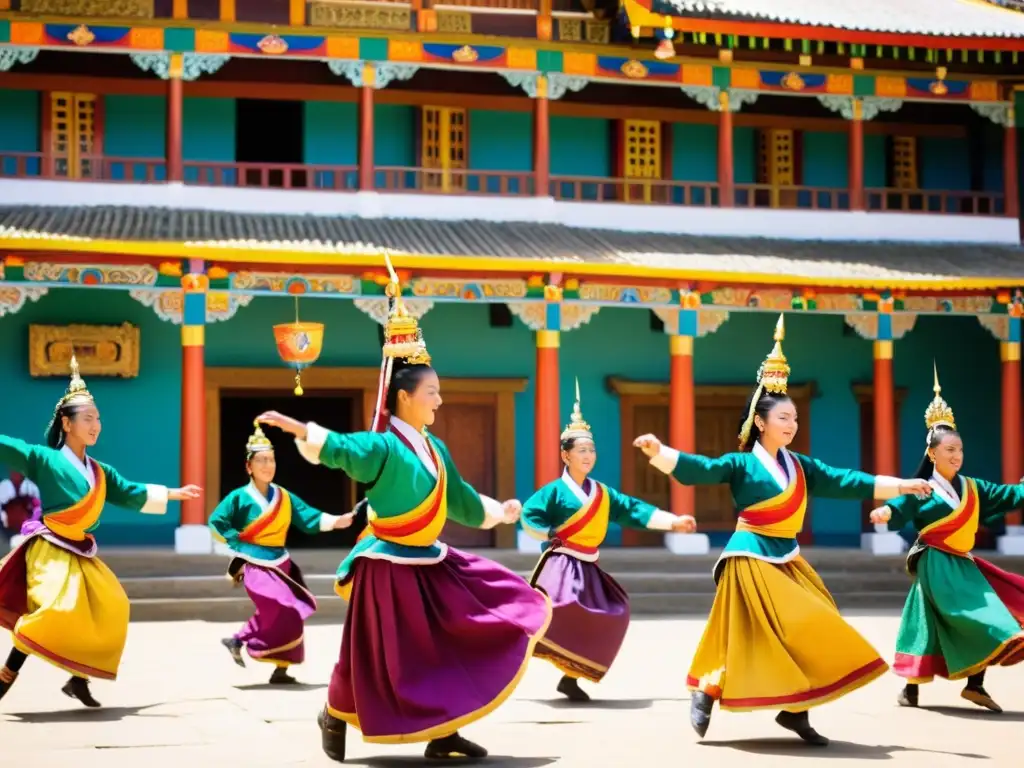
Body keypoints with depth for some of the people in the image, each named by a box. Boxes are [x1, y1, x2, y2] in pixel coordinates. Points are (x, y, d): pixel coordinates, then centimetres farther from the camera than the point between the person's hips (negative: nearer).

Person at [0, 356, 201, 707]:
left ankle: (78, 679, 9)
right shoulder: (45, 459, -7)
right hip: (51, 550, -8)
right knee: (55, 610, -24)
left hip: (81, 554, 8)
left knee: (109, 608, 3)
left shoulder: (100, 471, 12)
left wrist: (173, 494, 31)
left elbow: (129, 493, 25)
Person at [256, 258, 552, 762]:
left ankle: (443, 735, 11)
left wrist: (496, 513, 35)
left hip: (431, 565, 8)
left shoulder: (434, 448, 9)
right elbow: (340, 449, -35)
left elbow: (458, 499, 24)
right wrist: (301, 431, -52)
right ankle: (336, 716, 26)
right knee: (385, 659, 1)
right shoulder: (383, 447, -16)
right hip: (391, 569, -8)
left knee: (453, 647, 5)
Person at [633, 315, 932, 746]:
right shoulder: (741, 464, -6)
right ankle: (706, 693, 10)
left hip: (788, 561, 6)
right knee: (750, 639, -8)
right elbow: (695, 469, -17)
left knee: (806, 635, 2)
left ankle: (795, 710, 10)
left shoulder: (800, 466, 9)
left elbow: (846, 483, 7)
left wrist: (902, 486, 2)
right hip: (752, 558, -6)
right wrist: (657, 450, -34)